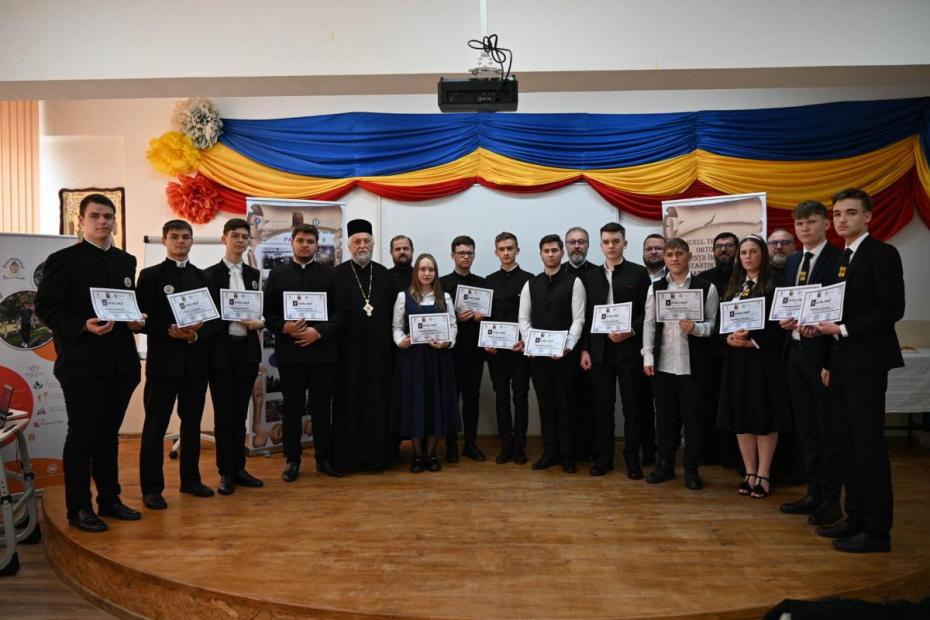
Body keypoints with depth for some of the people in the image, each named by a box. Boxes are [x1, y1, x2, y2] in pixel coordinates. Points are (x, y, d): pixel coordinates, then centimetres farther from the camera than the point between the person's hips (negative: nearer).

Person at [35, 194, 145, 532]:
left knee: (109, 433, 14)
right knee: (82, 435, 2)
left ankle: (109, 500, 24)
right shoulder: (63, 260, -4)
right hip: (82, 363, -5)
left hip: (120, 362, 5)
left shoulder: (126, 261, 13)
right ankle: (79, 509, 14)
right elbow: (45, 307, -8)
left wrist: (135, 320, -2)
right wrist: (83, 326, -21)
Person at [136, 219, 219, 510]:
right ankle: (152, 487, 10)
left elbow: (215, 320, 6)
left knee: (192, 422, 12)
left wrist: (196, 334, -12)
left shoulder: (204, 277, 12)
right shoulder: (151, 275, 2)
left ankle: (190, 479, 24)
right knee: (155, 425, 1)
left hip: (196, 360, 4)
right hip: (163, 359, -4)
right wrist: (170, 331, -19)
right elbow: (142, 319, -5)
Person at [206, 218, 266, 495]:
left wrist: (260, 322, -8)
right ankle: (226, 472, 13)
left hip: (247, 349, 4)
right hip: (222, 350, -4)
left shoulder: (254, 274, 11)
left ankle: (239, 468, 21)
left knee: (240, 412, 12)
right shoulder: (210, 274, -2)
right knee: (224, 414, 3)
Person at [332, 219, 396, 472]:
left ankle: (376, 453, 18)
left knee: (379, 401, 7)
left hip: (380, 351, 3)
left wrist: (393, 342, 2)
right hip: (349, 350, -3)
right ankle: (347, 456, 13)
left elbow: (393, 313, 8)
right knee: (349, 402, 4)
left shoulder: (384, 275, 10)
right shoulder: (338, 274, 0)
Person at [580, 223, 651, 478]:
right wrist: (585, 349, 3)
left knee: (632, 406, 4)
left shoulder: (639, 273, 2)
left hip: (629, 349, -2)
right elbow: (586, 317, 10)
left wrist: (630, 332, -15)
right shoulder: (590, 277, 11)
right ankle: (603, 457, 16)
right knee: (602, 406, 6)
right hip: (599, 350, 2)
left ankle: (632, 458, 16)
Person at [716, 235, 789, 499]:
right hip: (736, 359, 5)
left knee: (764, 416, 1)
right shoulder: (733, 286, 14)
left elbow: (779, 324, -9)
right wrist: (730, 337, -9)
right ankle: (749, 472, 16)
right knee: (741, 416, 6)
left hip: (764, 358, -5)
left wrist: (752, 341, -16)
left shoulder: (774, 284, -2)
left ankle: (763, 475, 10)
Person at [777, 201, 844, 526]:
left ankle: (831, 500, 13)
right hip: (795, 350, 7)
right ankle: (814, 493, 25)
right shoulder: (792, 262, 15)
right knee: (805, 428, 14)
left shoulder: (839, 259, -7)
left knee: (827, 429, 2)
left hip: (822, 351, -7)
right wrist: (786, 319, -3)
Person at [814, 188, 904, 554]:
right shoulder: (843, 259, 16)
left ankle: (877, 531, 6)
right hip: (842, 365, 8)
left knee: (869, 447, -3)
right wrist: (830, 362, 14)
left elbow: (892, 309, -14)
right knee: (848, 446, 12)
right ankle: (856, 518, 22)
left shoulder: (882, 254, -7)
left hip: (866, 364, -8)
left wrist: (843, 330, -17)